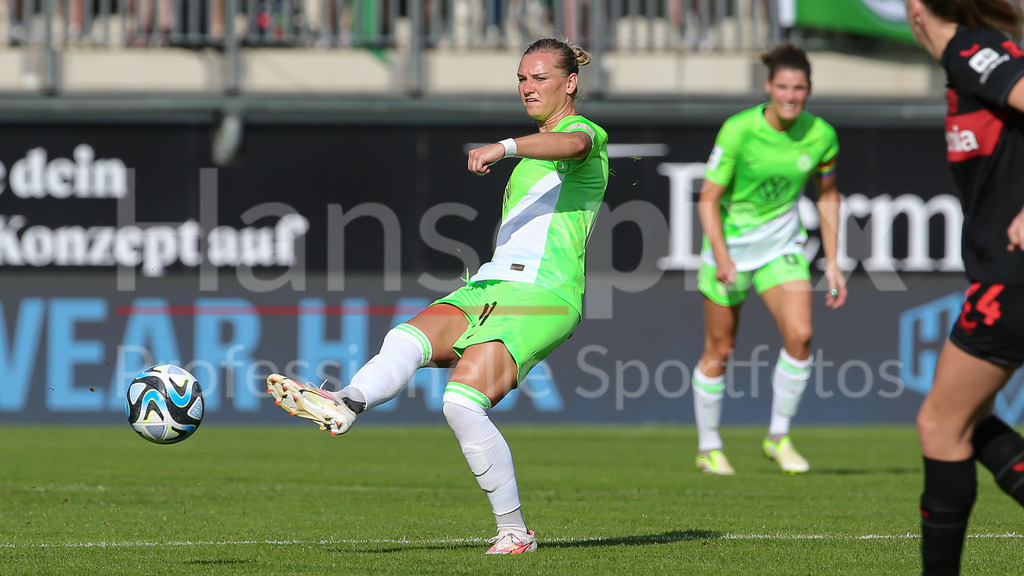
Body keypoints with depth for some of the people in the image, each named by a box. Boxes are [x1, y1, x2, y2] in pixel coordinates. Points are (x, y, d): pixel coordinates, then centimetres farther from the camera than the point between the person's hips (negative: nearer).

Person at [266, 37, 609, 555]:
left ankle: (514, 532, -14)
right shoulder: (534, 152, 30)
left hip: (540, 295, -8)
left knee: (462, 403, -23)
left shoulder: (586, 133, 1)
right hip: (487, 288, 8)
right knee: (406, 340, -21)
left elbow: (573, 144, -25)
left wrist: (503, 147, -41)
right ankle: (345, 405, -50)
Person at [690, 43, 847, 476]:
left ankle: (778, 437, 2)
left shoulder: (821, 135, -9)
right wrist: (721, 257, -26)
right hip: (732, 242, -2)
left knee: (800, 334, -16)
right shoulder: (738, 131, -20)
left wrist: (832, 261, 5)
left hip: (782, 245, 2)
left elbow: (827, 195, 8)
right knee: (719, 350, 4)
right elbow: (708, 198, -15)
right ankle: (708, 448, 23)